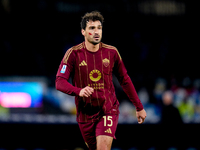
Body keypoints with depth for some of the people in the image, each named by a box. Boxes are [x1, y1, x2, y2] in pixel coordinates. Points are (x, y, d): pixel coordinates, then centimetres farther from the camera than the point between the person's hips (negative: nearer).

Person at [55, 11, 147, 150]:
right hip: (85, 114, 1)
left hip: (108, 110, -1)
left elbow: (125, 80, 10)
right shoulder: (73, 53, -8)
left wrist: (139, 107, 13)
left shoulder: (111, 52, -2)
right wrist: (79, 91, -35)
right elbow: (60, 82, -15)